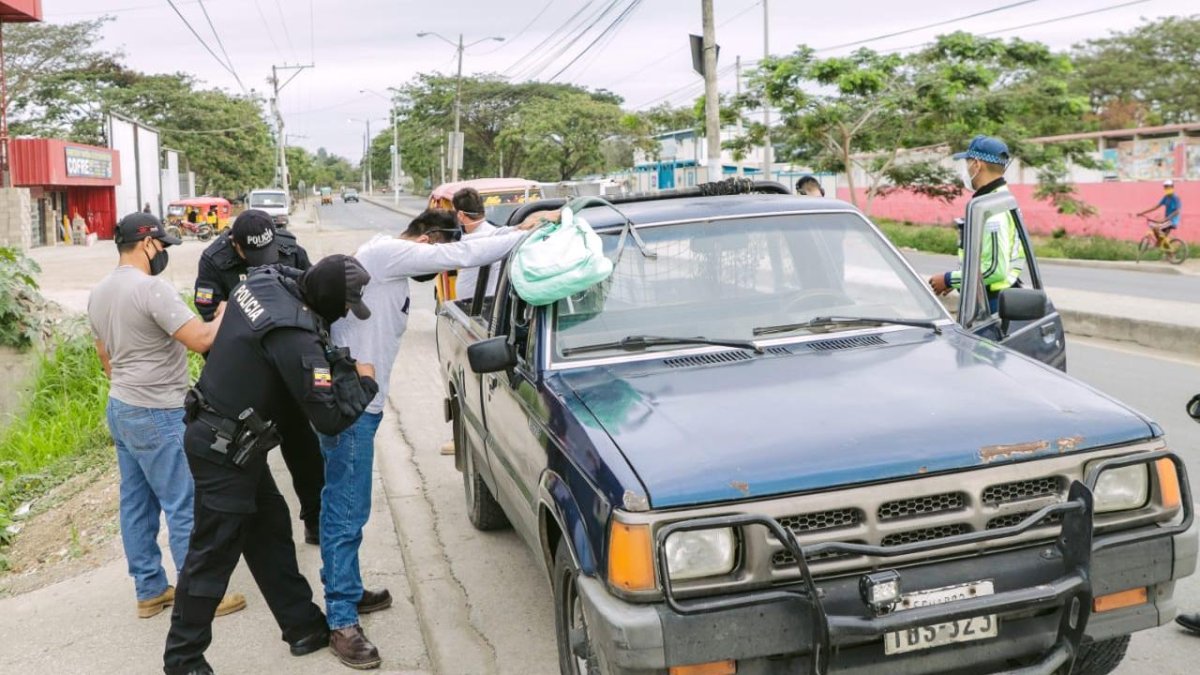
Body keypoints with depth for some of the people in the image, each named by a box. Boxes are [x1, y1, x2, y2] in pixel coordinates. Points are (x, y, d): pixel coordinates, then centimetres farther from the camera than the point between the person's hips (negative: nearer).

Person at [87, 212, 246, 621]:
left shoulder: (99, 294, 10)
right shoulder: (151, 288, -20)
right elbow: (201, 340, -24)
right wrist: (226, 314, -7)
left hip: (120, 409, 10)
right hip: (158, 417, -10)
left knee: (136, 504, 13)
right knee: (184, 507, -1)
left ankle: (150, 590, 22)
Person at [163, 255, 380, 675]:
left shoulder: (265, 280, -5)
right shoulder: (296, 338, -29)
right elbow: (331, 418, -25)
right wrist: (364, 380, -7)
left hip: (224, 437, 10)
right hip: (224, 451, -10)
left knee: (270, 532, 18)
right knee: (213, 556, 3)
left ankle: (304, 627, 31)